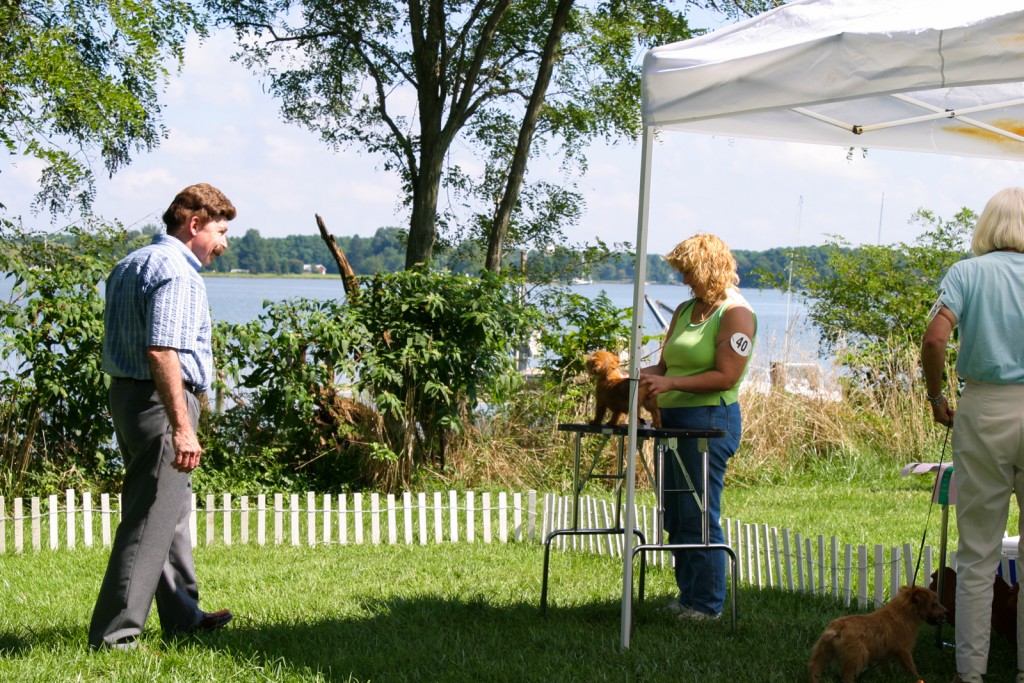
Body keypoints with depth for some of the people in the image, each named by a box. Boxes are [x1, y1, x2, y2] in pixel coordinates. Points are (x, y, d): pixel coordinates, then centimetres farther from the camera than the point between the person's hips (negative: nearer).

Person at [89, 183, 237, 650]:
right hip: (161, 401, -11)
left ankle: (182, 615, 28)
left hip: (126, 395, 11)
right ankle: (114, 632, -4)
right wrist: (182, 429, -26)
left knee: (173, 511, 19)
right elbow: (161, 352, -24)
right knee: (151, 520, -6)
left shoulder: (130, 264, 18)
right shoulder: (175, 270, -14)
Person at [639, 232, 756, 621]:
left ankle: (707, 605, 2)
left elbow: (726, 376, -15)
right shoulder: (685, 311, 18)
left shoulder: (735, 313, -8)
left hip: (710, 420, -9)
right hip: (675, 420, 9)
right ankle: (688, 597, 20)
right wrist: (639, 377, 0)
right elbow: (667, 365, 20)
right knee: (676, 517, 11)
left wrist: (671, 383, -19)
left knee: (699, 517, -6)